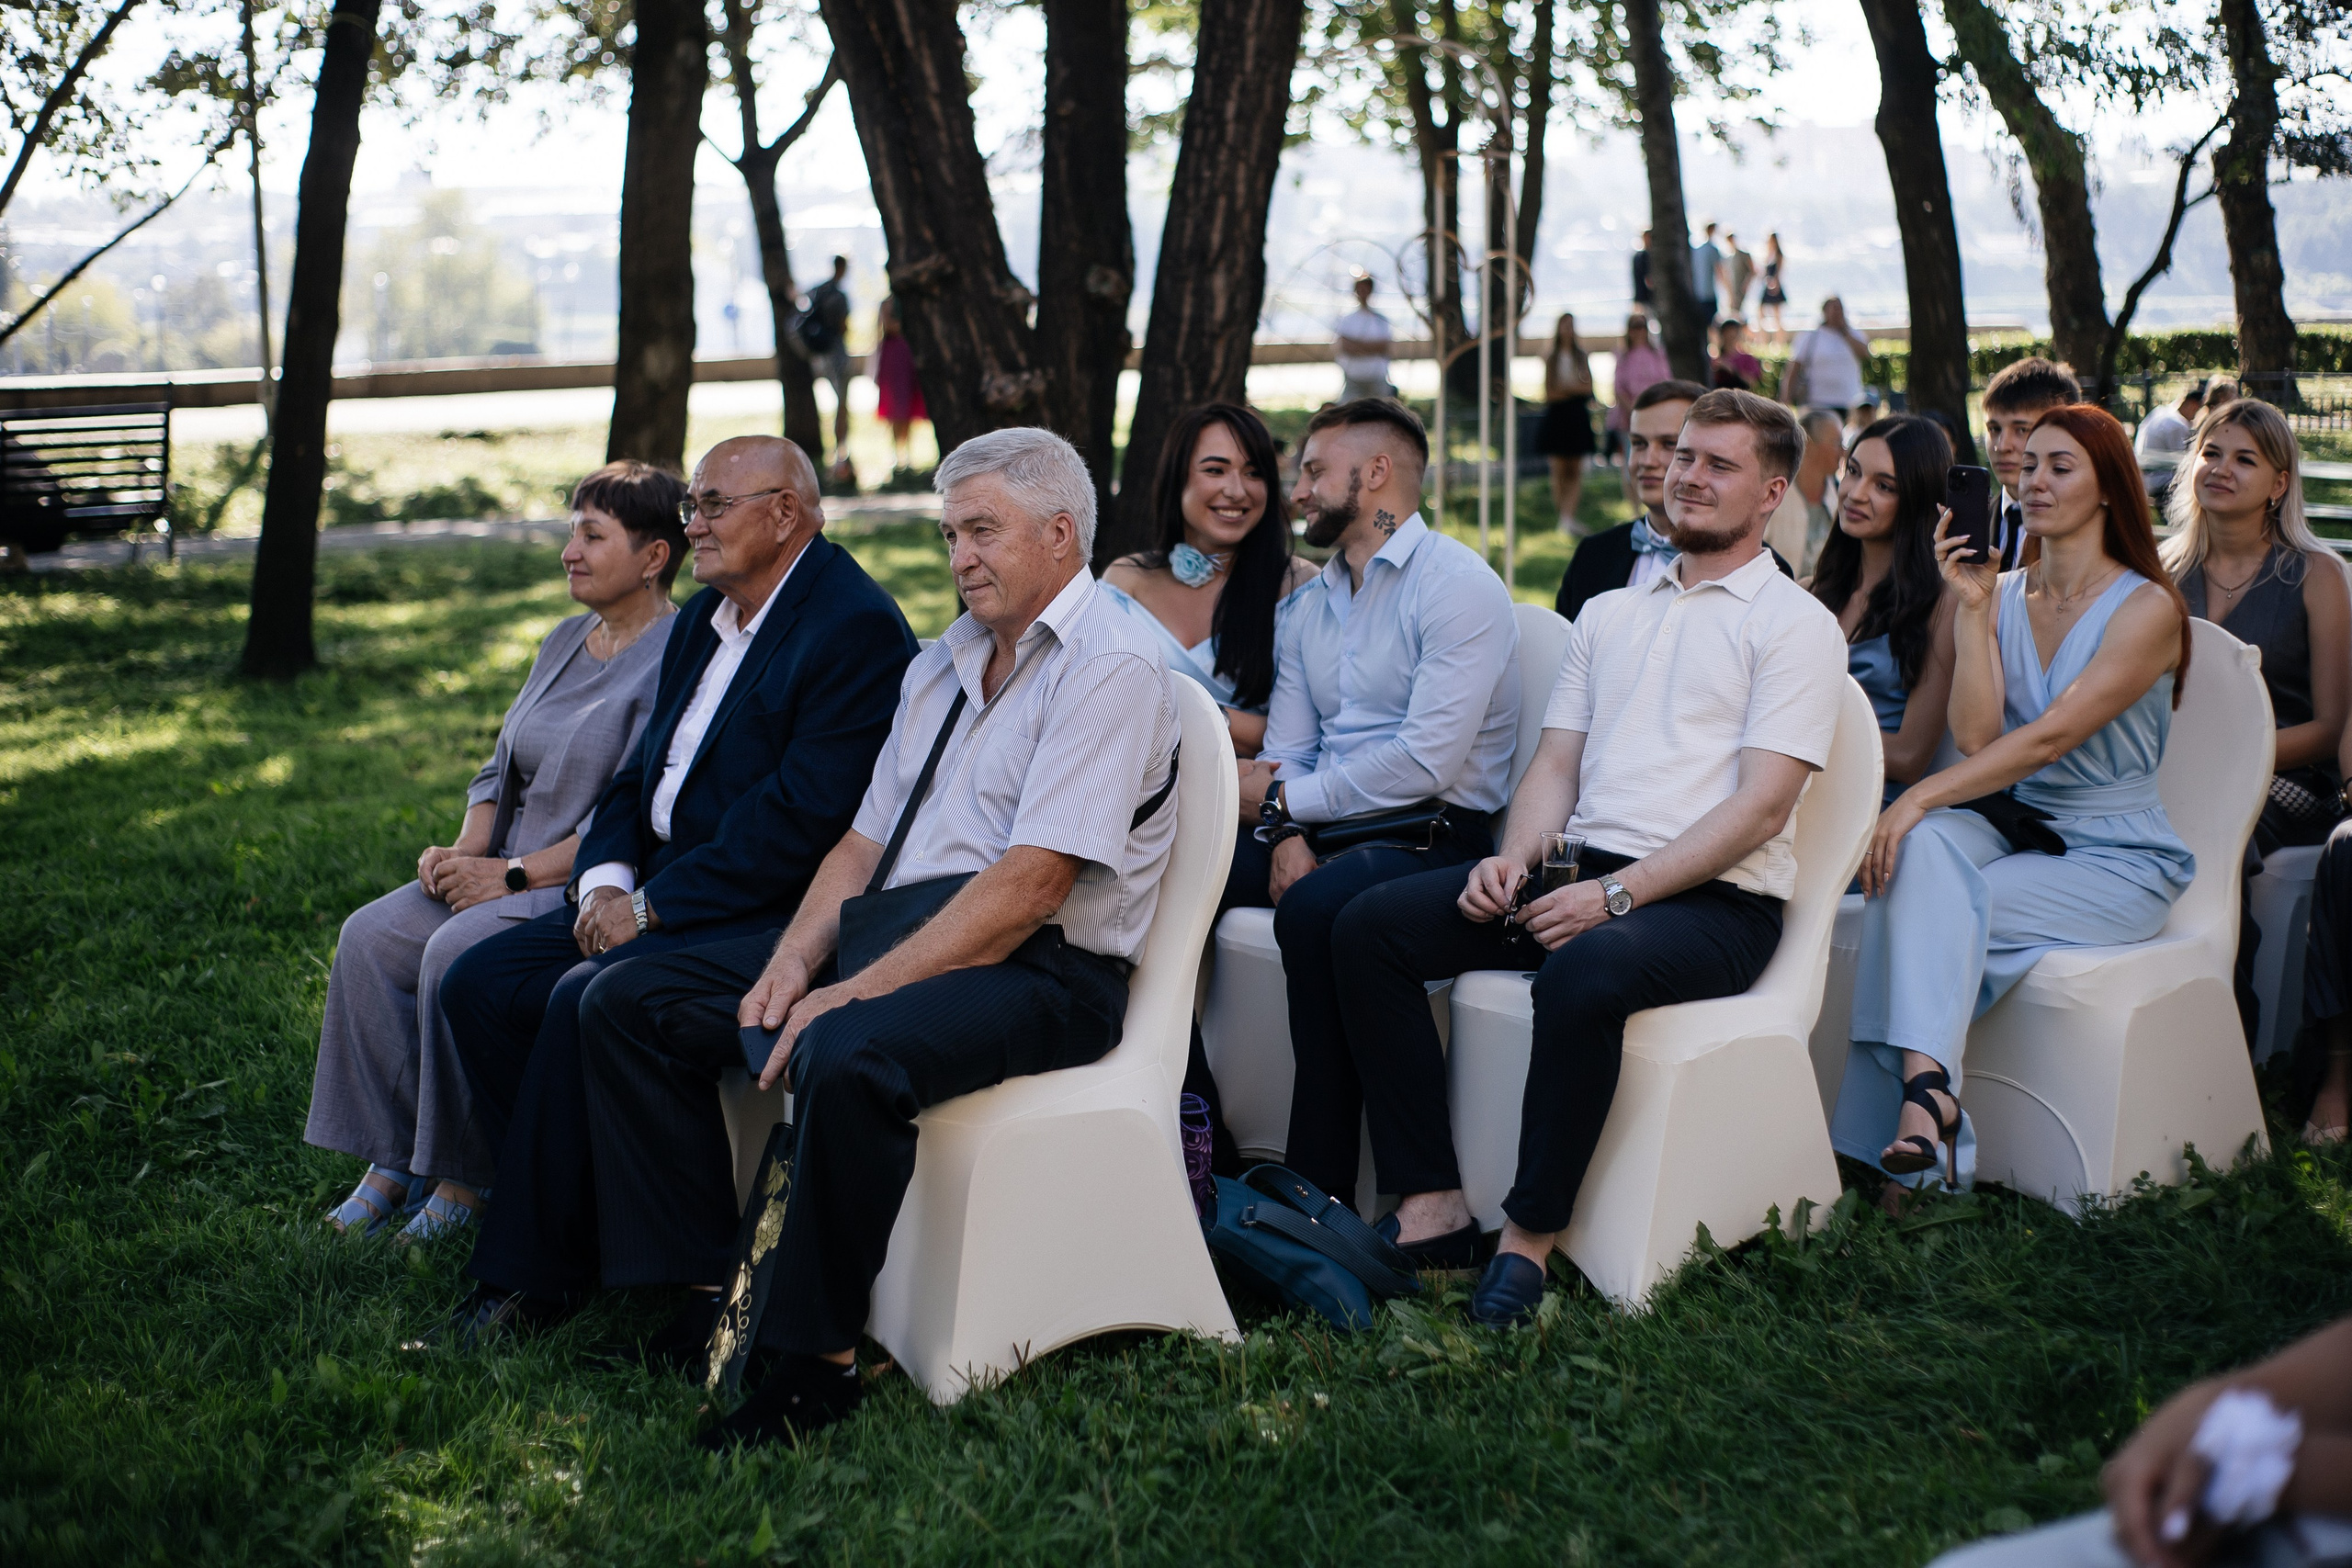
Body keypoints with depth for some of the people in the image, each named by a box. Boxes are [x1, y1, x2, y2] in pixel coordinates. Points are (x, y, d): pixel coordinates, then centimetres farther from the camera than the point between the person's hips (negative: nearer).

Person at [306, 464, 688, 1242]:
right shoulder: (566, 641, 15)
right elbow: (502, 767, 19)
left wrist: (514, 874, -18)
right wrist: (468, 849, 0)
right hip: (512, 870, 9)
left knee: (457, 954, -28)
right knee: (370, 936, -9)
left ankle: (464, 1179, -13)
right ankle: (393, 1159, -4)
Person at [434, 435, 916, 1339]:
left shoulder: (856, 628, -14)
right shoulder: (704, 618, 16)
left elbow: (804, 817, -22)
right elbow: (642, 773, 19)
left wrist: (653, 905, -18)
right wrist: (608, 876, -1)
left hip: (765, 915, -9)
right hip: (656, 894, 10)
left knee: (587, 1000, -28)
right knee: (478, 984, -5)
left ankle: (527, 1271, -13)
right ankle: (564, 1215, 2)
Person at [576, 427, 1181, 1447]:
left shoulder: (1110, 665, -10)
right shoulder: (943, 662, 19)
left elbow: (1029, 886, -19)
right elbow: (864, 841, 16)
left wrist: (854, 992, -22)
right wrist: (795, 960, -4)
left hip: (1039, 972, -9)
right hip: (894, 937, 9)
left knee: (846, 1055, -38)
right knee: (627, 1003, -1)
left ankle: (816, 1360, -22)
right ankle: (705, 1296, -2)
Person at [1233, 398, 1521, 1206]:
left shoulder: (1457, 584, -8)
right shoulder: (1310, 607, 19)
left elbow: (1427, 760, -18)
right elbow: (1285, 752, 13)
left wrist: (1282, 799, -11)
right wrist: (1286, 835, -10)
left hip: (1433, 835, -7)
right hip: (1323, 829, 7)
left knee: (1315, 907, -36)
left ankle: (1320, 1190, -28)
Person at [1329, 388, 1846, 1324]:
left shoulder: (1794, 624, 1)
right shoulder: (1608, 614, 22)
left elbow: (1762, 802, -10)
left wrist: (1617, 895, -19)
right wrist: (1514, 860, -5)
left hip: (1715, 899, -6)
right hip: (1580, 872, 7)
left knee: (1585, 970, -39)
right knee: (1370, 925, -12)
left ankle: (1530, 1235, -22)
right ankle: (1432, 1204, -15)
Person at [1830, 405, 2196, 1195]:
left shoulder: (2148, 609, -8)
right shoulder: (2001, 592, 8)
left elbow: (2050, 738, -20)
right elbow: (1975, 735, -5)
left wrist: (1919, 796, -27)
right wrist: (1970, 607, -10)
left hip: (2116, 857, -4)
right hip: (2010, 829, 4)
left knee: (1937, 908, -30)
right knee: (1923, 847, -31)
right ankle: (1926, 1087, -43)